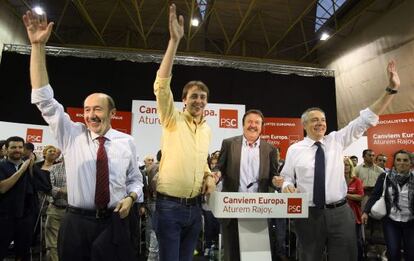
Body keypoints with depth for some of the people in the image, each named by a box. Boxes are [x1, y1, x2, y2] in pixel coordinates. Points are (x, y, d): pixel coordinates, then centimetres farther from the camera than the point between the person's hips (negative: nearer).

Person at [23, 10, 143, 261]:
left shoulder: (126, 141, 0)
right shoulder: (72, 135, 0)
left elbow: (135, 179, 11)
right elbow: (44, 99, -7)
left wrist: (131, 197, -11)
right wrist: (38, 46, -12)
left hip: (114, 222, 0)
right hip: (76, 223, 0)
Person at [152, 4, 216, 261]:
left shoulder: (207, 129, 10)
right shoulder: (173, 119, -7)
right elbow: (162, 85, -23)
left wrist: (209, 176, 2)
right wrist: (175, 40, -29)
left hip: (195, 206, 6)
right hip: (170, 206, -5)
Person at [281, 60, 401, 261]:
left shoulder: (337, 140, 4)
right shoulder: (294, 150, 0)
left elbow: (366, 119, 0)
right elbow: (287, 178, 5)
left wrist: (391, 89, -6)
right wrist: (287, 186, -19)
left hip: (340, 213, 2)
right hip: (308, 215, -1)